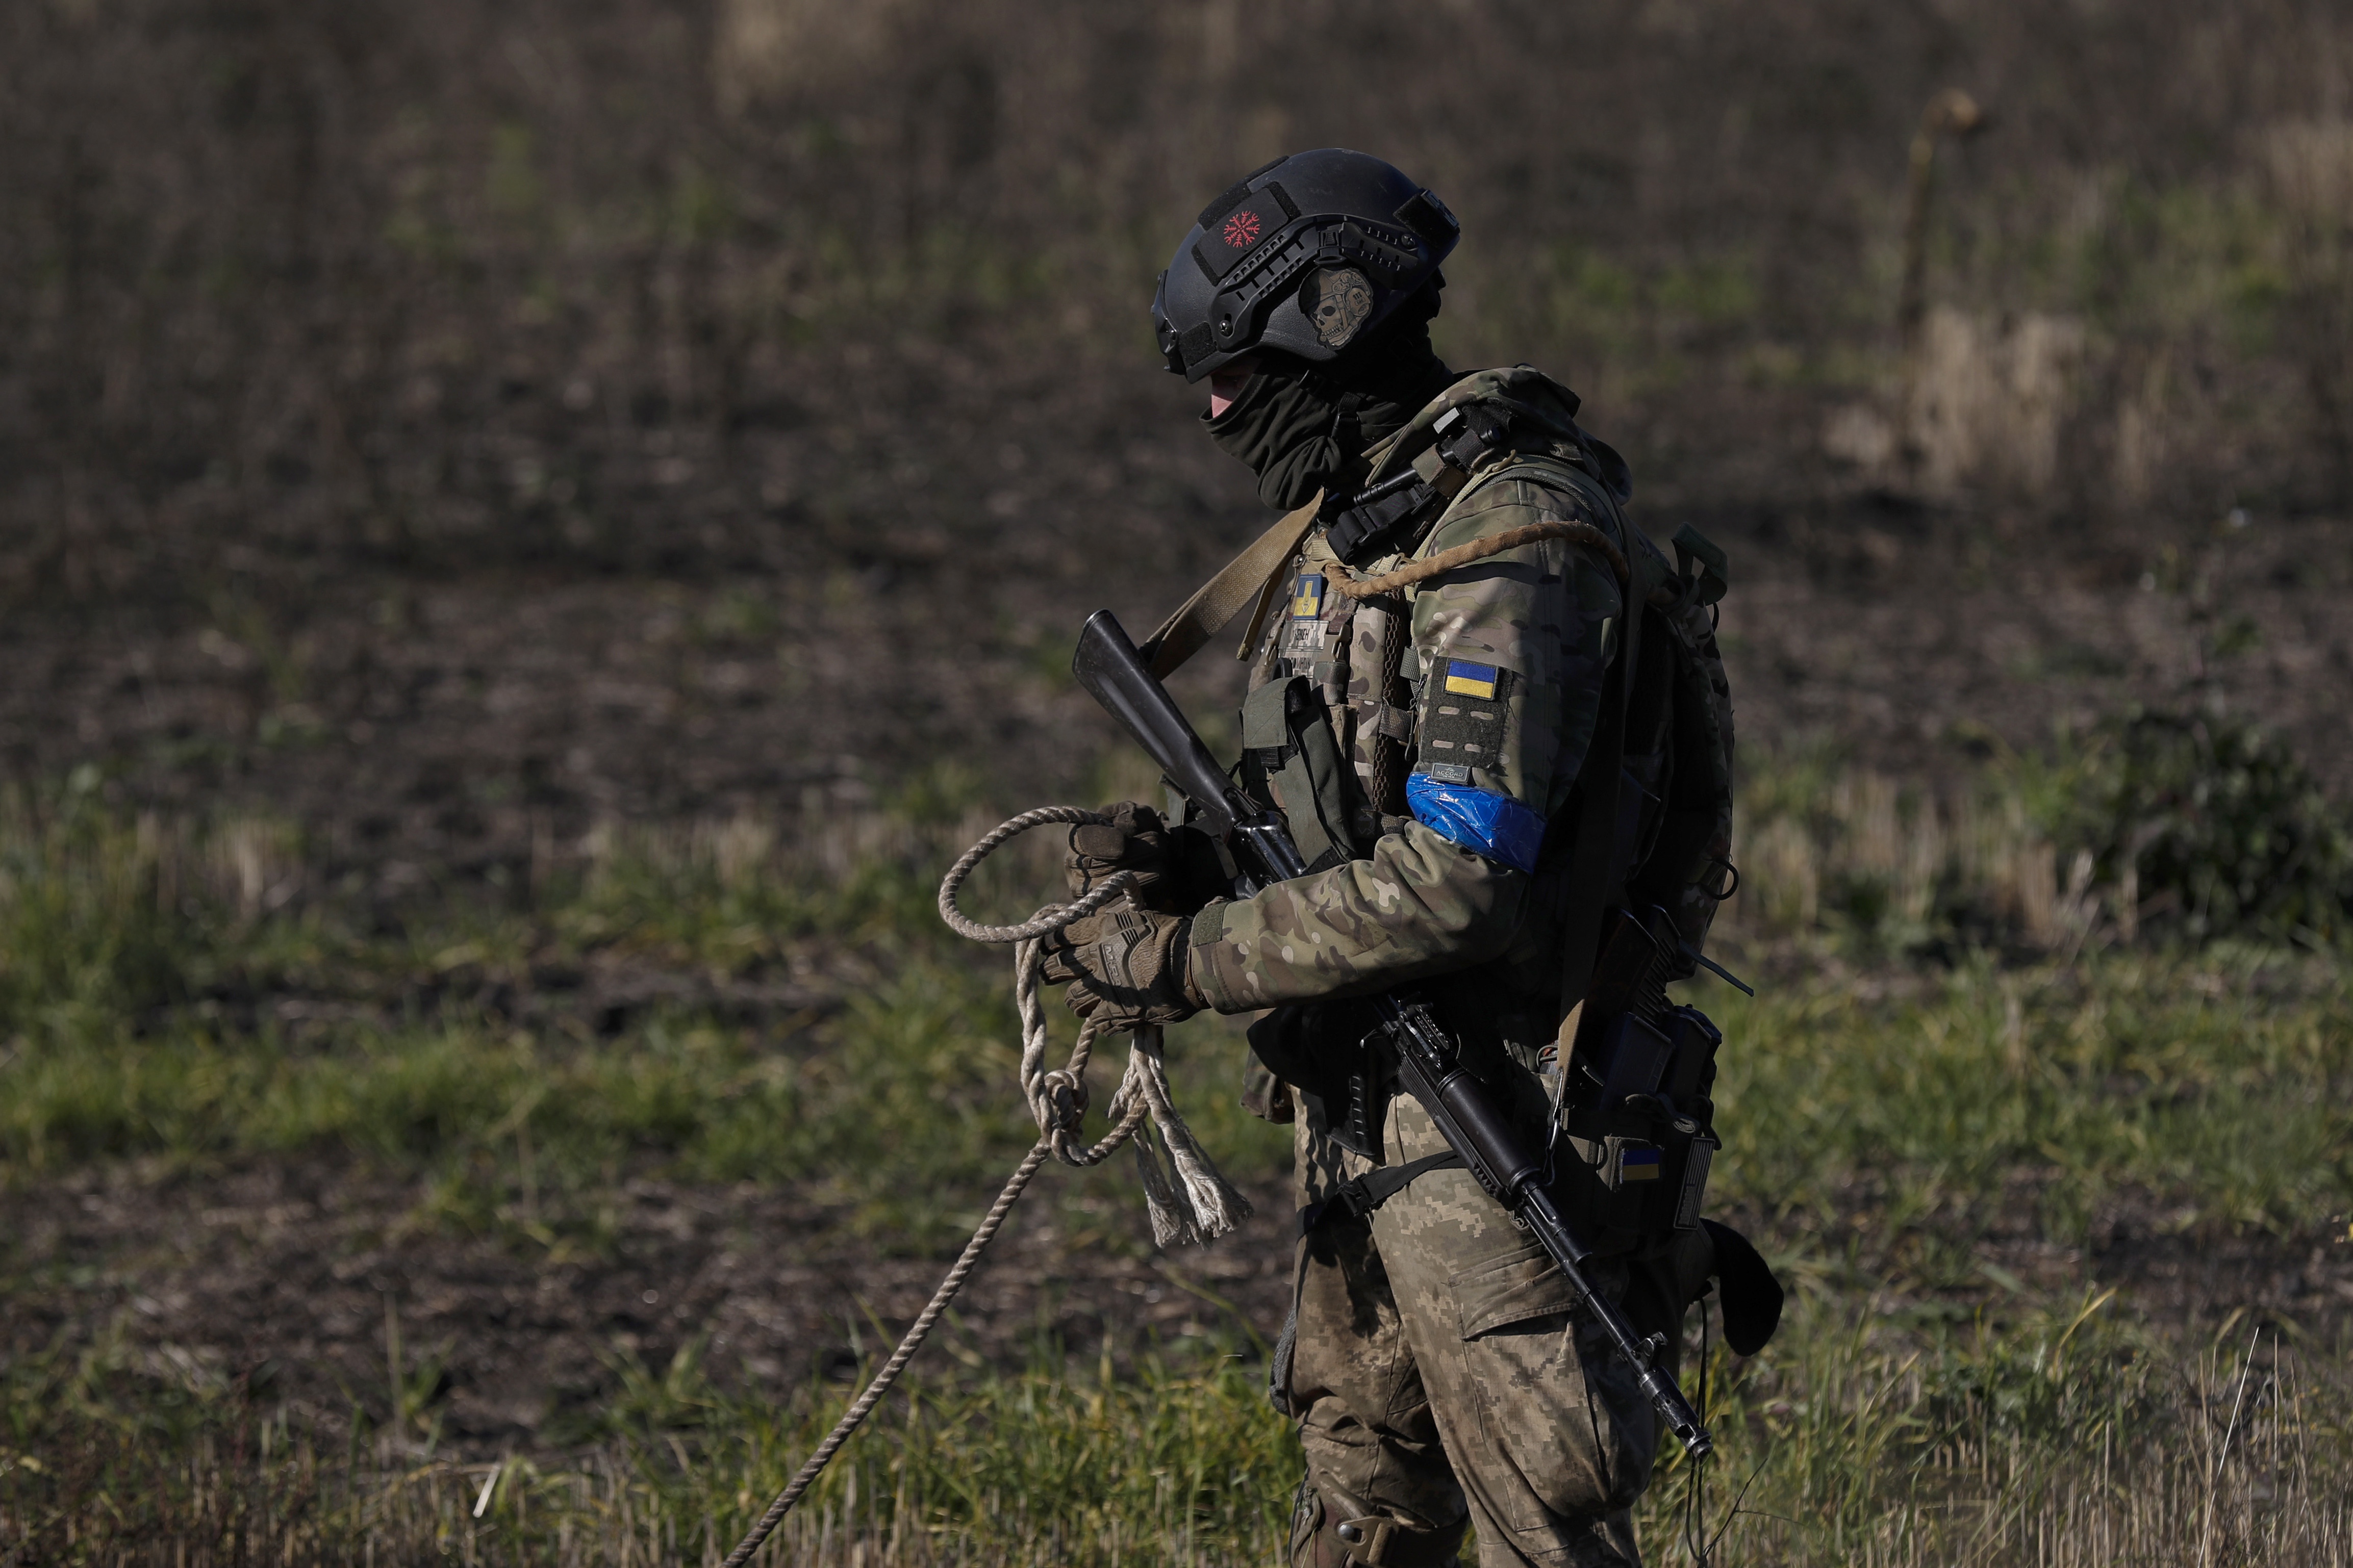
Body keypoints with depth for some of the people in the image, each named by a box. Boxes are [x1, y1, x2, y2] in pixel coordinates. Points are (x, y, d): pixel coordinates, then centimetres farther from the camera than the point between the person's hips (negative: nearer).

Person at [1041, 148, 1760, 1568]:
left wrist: (1188, 962, -17)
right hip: (1371, 1120, 10)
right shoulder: (1369, 523, 14)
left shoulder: (1516, 545, -19)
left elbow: (1458, 881, -25)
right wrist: (1184, 868, 1)